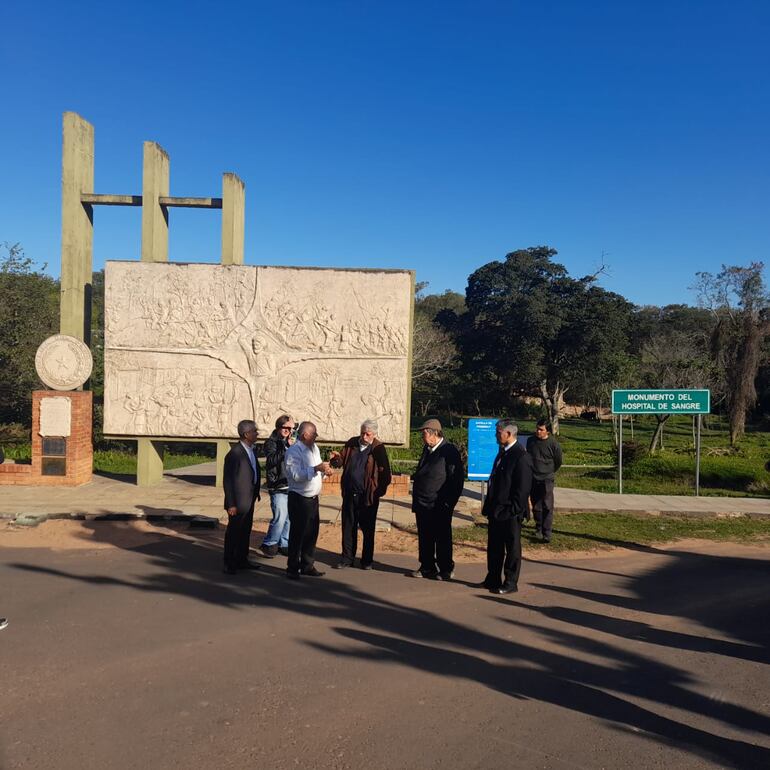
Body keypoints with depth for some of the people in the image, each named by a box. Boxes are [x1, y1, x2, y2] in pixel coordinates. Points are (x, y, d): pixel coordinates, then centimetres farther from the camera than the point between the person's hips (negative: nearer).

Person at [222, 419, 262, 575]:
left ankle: (242, 560, 31)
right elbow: (228, 481, -18)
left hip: (249, 500, 8)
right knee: (233, 533, 5)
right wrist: (231, 504, -18)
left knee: (245, 531, 18)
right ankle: (229, 564, 17)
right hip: (238, 502, -8)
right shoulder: (234, 454, -20)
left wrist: (256, 493, 13)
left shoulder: (251, 450, 8)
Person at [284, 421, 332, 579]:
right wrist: (316, 468, -29)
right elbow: (296, 475, -26)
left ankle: (307, 566, 26)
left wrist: (325, 471, -3)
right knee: (297, 533, 1)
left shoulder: (314, 448, 11)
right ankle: (293, 568, 13)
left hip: (313, 498, 8)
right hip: (299, 499, -8)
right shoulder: (293, 451, -15)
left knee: (312, 533, 14)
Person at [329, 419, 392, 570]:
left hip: (368, 496, -4)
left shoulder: (378, 448, -8)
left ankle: (367, 560, 20)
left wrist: (379, 491, -13)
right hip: (350, 494, 4)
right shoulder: (351, 443, 6)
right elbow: (342, 461, 9)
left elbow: (385, 474, -8)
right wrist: (337, 458, -14)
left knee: (367, 529, 8)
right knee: (348, 527, 11)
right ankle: (347, 558, 22)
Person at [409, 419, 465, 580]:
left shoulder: (449, 451, -13)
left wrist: (449, 503, -14)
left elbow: (458, 478, -14)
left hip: (439, 507, -8)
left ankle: (446, 570, 16)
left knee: (442, 539, 4)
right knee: (424, 539, 14)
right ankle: (427, 568, 26)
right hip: (422, 505, 8)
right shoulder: (427, 450, 12)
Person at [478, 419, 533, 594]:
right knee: (494, 547, 17)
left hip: (510, 512, -9)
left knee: (512, 548, 5)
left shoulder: (521, 457, -17)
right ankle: (492, 580, 29)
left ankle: (510, 583, 16)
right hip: (496, 511, 9)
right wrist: (488, 506, 15)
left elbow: (522, 489, -19)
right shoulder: (502, 453, 12)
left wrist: (512, 510, -19)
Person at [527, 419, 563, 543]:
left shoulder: (553, 443, -9)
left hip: (547, 479, -4)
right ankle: (538, 528, 28)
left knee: (547, 507, -8)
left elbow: (558, 462, 4)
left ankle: (547, 533, -8)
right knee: (536, 506, 11)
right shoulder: (531, 441, 3)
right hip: (533, 479, 4)